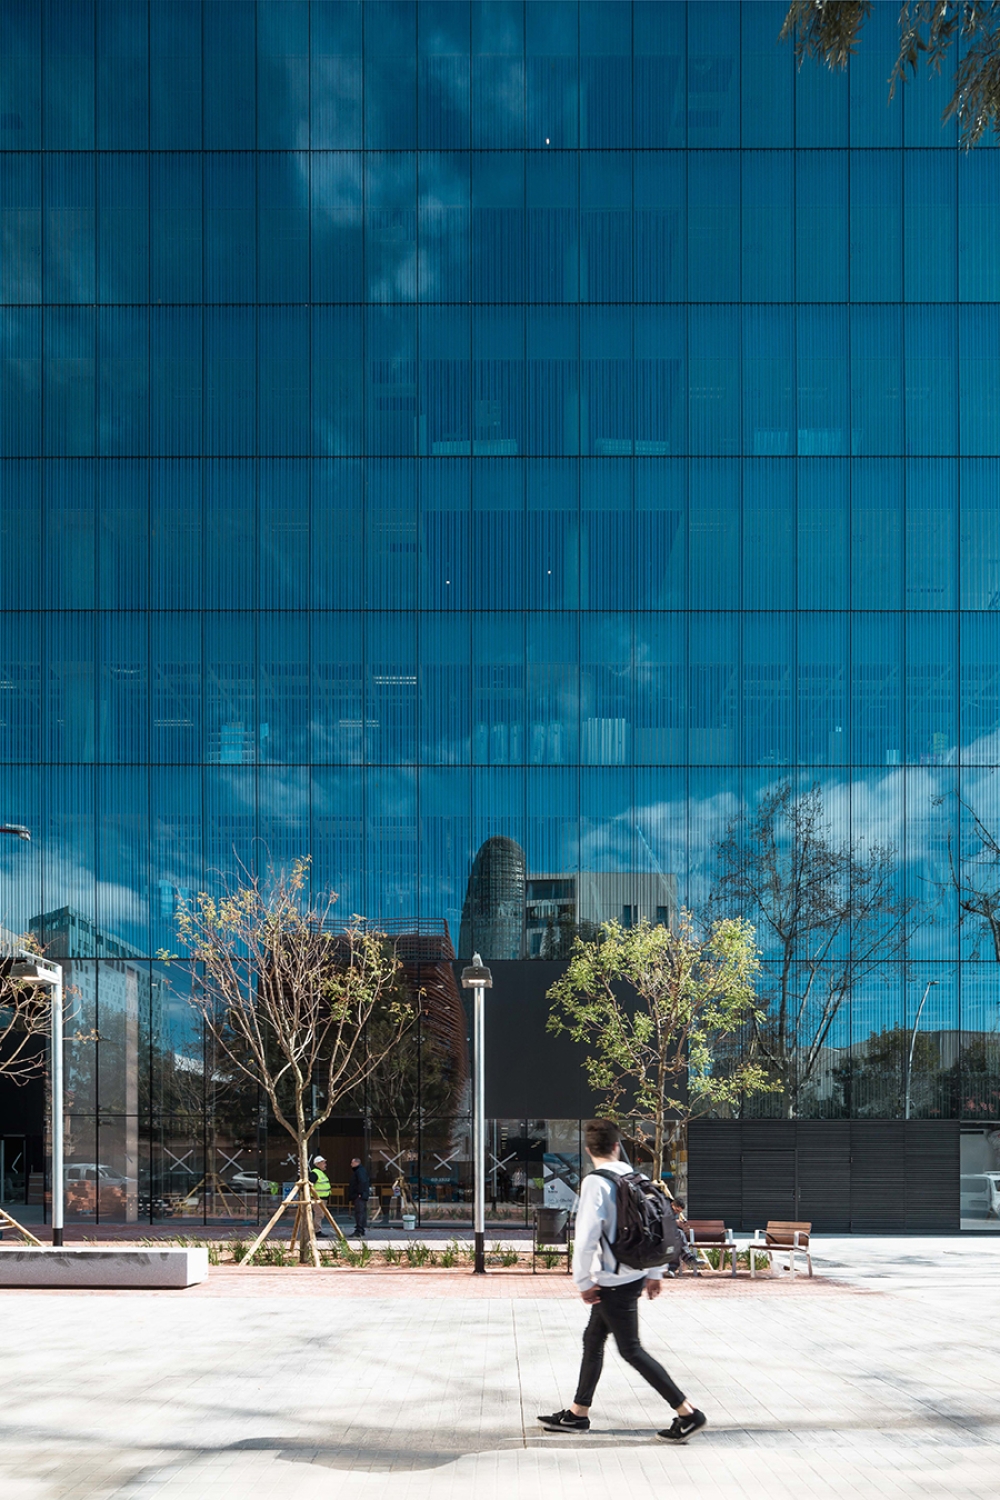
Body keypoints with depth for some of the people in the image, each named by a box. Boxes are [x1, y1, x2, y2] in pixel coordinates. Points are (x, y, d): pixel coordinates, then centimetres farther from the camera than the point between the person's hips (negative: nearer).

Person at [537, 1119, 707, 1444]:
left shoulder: (595, 1183, -16)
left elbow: (587, 1235, -21)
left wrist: (583, 1281, -12)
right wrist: (655, 1272, 17)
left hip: (613, 1281, -8)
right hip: (634, 1276, 8)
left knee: (631, 1350, -1)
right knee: (593, 1340, 18)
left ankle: (688, 1413, -2)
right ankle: (578, 1413, 27)